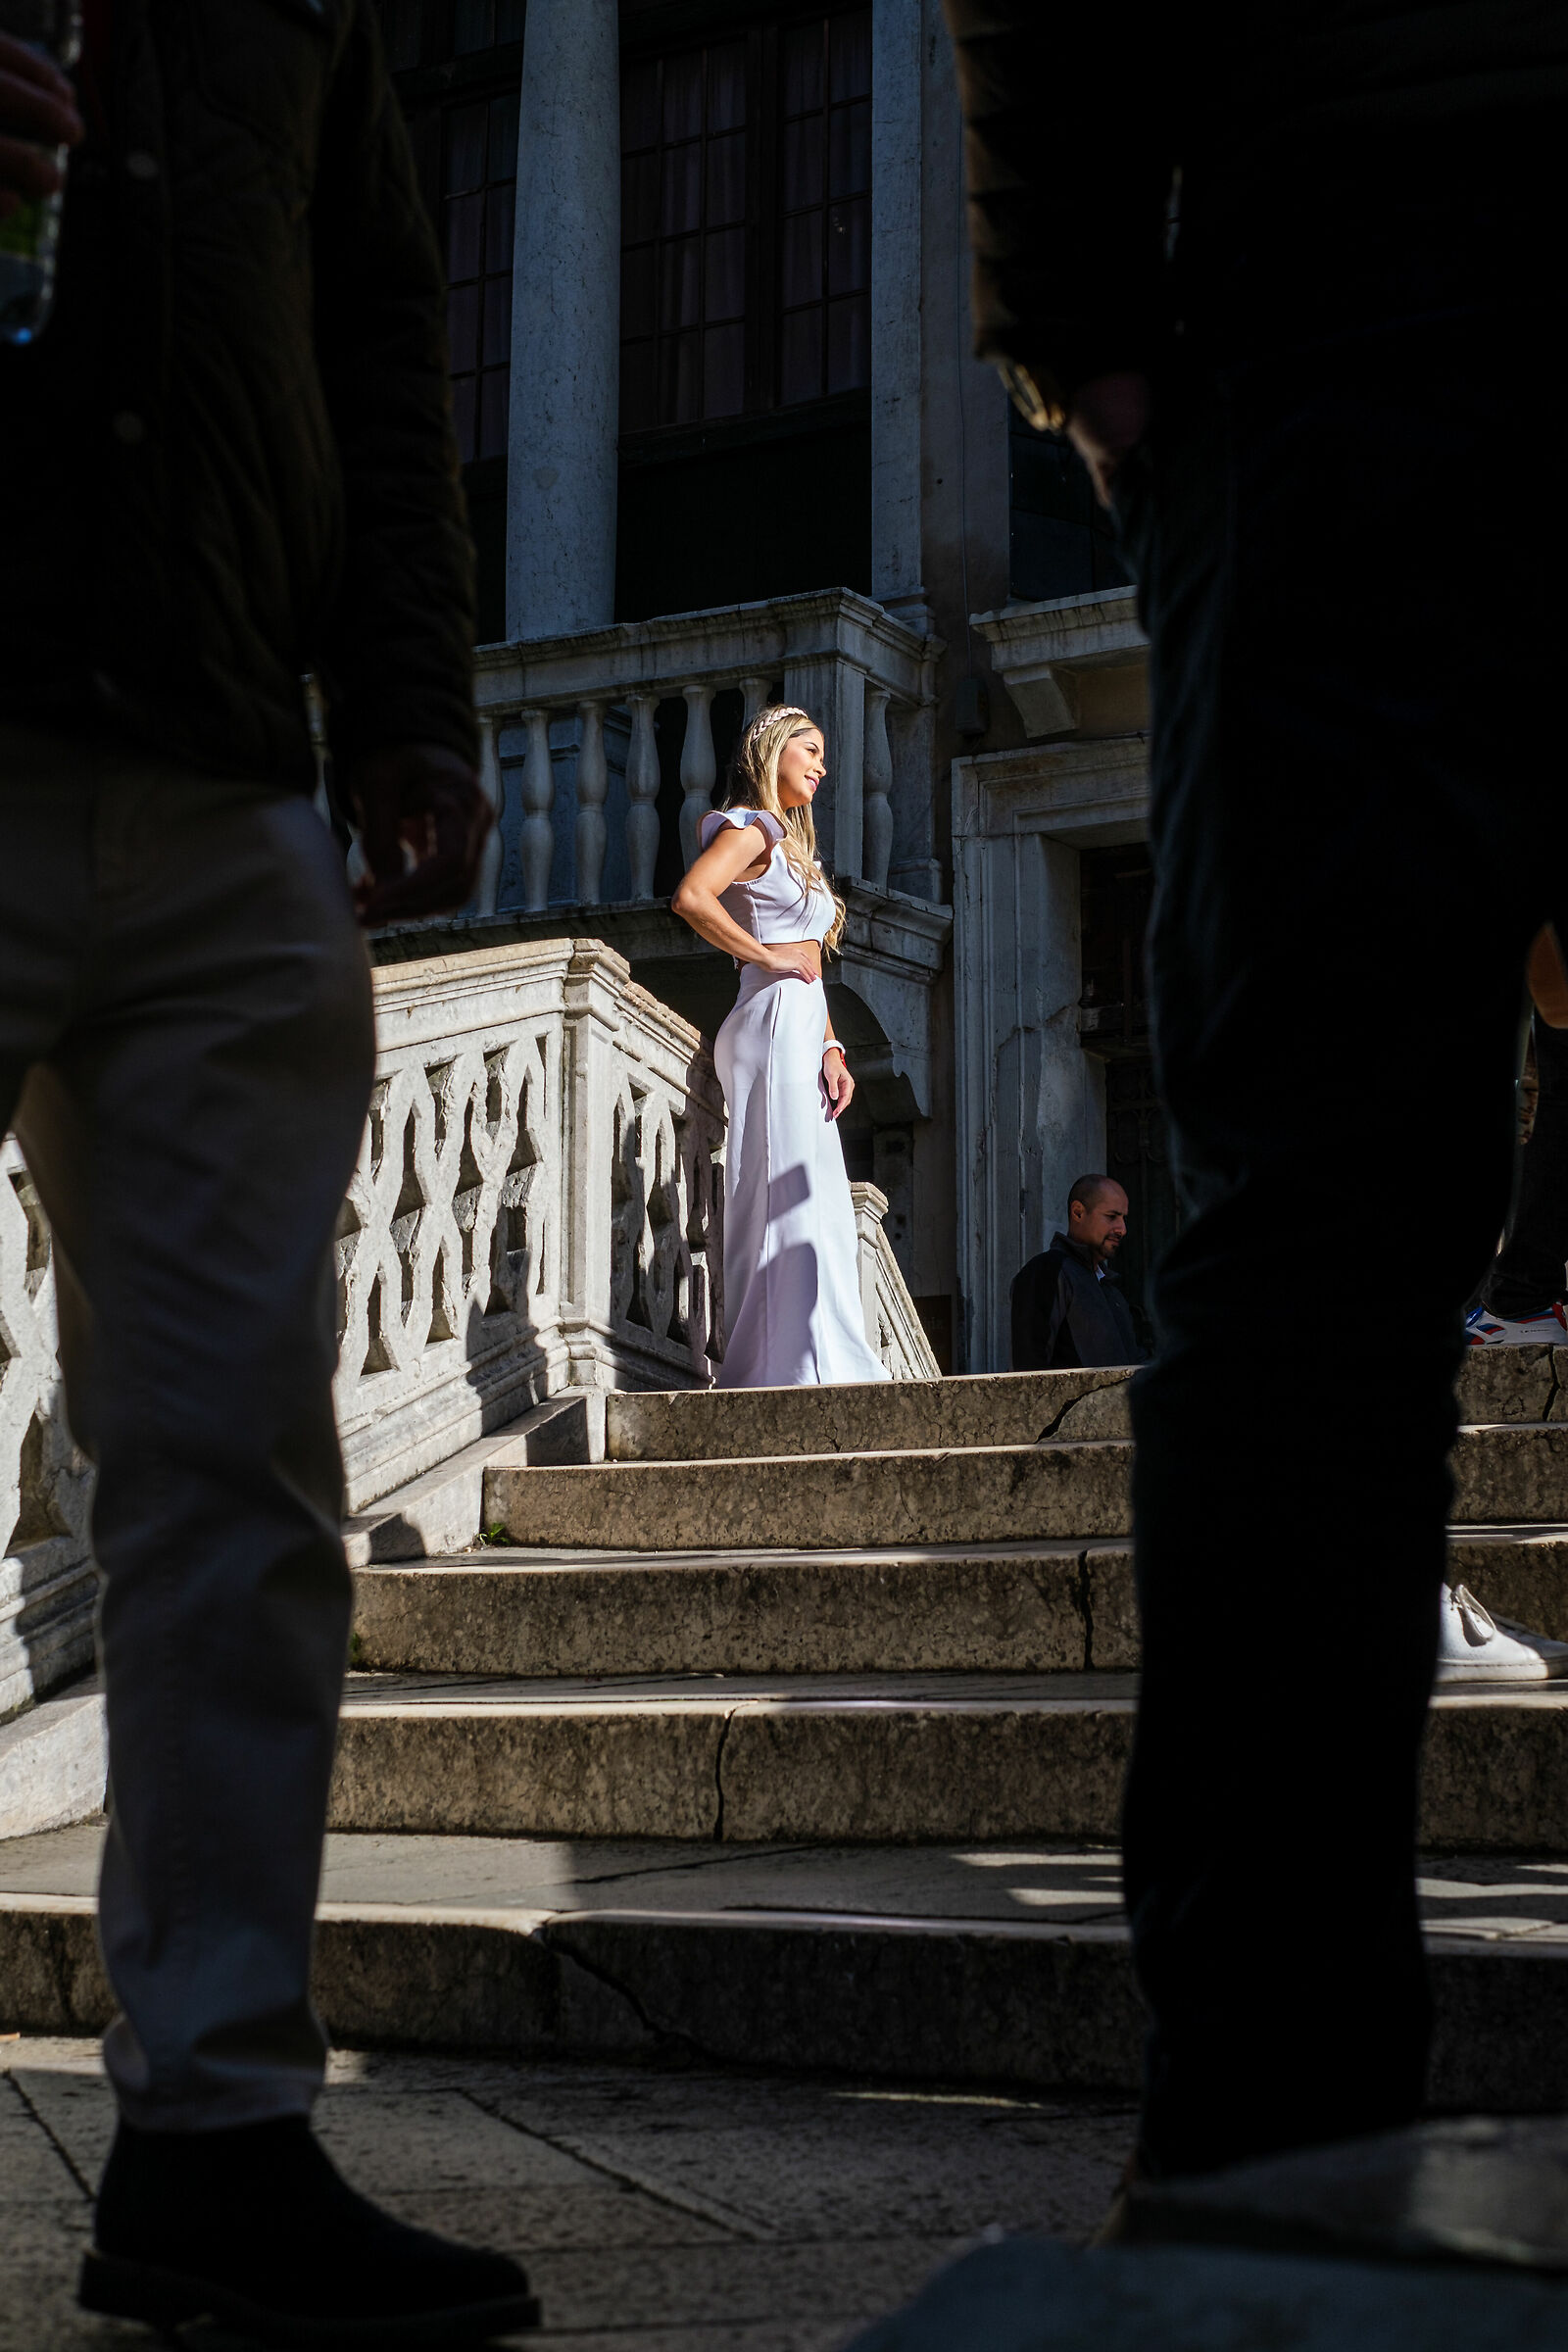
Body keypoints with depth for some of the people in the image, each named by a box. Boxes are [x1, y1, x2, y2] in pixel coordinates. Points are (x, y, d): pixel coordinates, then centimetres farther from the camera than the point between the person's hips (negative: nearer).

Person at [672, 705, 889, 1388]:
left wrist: (830, 1050, 10)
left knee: (811, 1206, 6)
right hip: (775, 1023, -10)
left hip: (801, 1033, 10)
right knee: (796, 1200, -13)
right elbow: (692, 897, -24)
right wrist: (770, 956, -14)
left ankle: (766, 1369, 8)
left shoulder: (791, 840, 25)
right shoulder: (752, 828, -4)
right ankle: (807, 1363, -14)